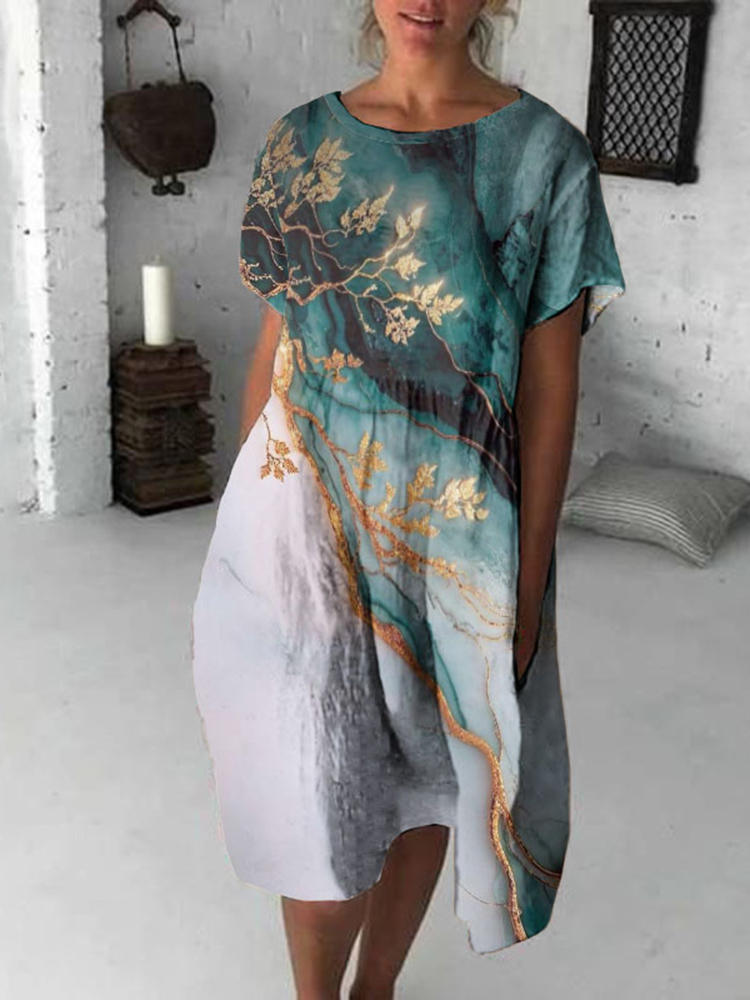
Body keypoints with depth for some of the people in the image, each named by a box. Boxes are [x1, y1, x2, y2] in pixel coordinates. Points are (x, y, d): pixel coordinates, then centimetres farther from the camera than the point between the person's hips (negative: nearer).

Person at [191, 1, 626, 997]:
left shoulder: (544, 151, -5)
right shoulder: (301, 141, 4)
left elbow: (549, 381, -5)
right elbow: (276, 340, 8)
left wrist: (530, 574, -7)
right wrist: (244, 515, 10)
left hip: (451, 527, -1)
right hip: (308, 507, 2)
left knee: (421, 773, 14)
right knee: (320, 787, 5)